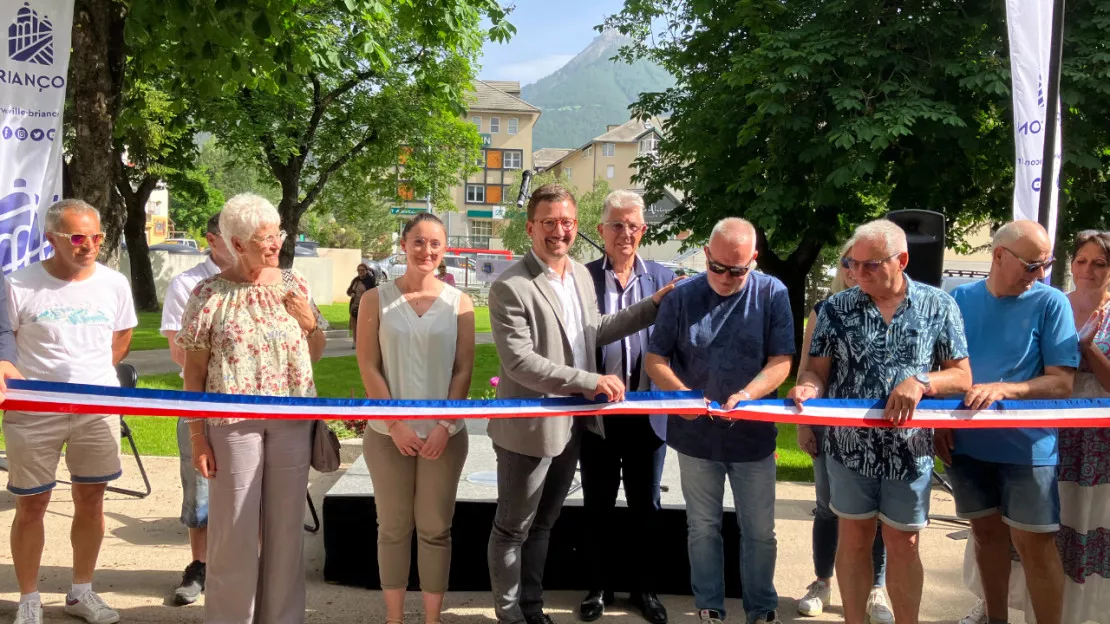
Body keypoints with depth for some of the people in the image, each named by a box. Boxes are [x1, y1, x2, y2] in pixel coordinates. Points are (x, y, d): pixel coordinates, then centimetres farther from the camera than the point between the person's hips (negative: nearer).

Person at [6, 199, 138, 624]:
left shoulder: (114, 283, 0)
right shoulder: (20, 285, -9)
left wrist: (90, 378, 7)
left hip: (99, 409, 3)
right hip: (34, 410, -3)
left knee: (90, 499, 11)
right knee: (31, 505, 6)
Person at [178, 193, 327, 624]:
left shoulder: (294, 286, 6)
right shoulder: (209, 294, -4)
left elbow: (315, 355, 14)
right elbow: (194, 372, -3)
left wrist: (309, 322, -5)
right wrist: (197, 436, -7)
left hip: (292, 420, 3)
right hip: (233, 422, -3)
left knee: (286, 526, 10)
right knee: (234, 529, 3)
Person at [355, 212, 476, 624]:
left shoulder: (459, 303, 2)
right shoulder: (376, 299, 0)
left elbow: (464, 370, 1)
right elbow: (368, 367, -3)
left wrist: (445, 426, -8)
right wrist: (395, 424, -10)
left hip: (444, 433, 0)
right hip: (388, 432, 0)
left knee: (435, 529, 7)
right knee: (393, 528, 9)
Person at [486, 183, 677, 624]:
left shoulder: (581, 274, 5)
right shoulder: (510, 287, -20)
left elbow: (594, 332, 15)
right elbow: (519, 363, -25)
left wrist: (652, 306, 9)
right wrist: (589, 382, -28)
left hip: (571, 424, 7)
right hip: (529, 427, -7)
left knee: (543, 522, 21)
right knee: (513, 528, 10)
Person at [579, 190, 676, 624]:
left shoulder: (663, 278, 2)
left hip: (648, 411, 1)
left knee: (645, 506, 13)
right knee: (598, 506, 13)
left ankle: (643, 588, 30)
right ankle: (598, 587, 29)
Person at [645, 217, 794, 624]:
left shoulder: (772, 294, -6)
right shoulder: (682, 297, -3)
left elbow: (780, 362, -9)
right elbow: (654, 359, 0)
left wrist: (745, 396, -25)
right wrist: (683, 395, -17)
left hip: (753, 435, -1)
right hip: (696, 434, 1)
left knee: (759, 531, 10)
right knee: (702, 528, 14)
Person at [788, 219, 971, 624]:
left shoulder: (939, 306, -1)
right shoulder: (836, 308, 0)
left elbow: (962, 377, -1)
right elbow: (818, 370, 0)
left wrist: (921, 383, -20)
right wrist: (808, 387, -23)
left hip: (909, 449, -1)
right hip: (850, 446, 1)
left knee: (903, 544, 10)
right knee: (854, 538, 11)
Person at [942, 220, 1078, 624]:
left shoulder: (1051, 304, -7)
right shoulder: (960, 298, 1)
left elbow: (1062, 382, -11)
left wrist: (1003, 389, -26)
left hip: (1027, 446, -3)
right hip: (966, 442, 3)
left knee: (1034, 545, 0)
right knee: (987, 532, 15)